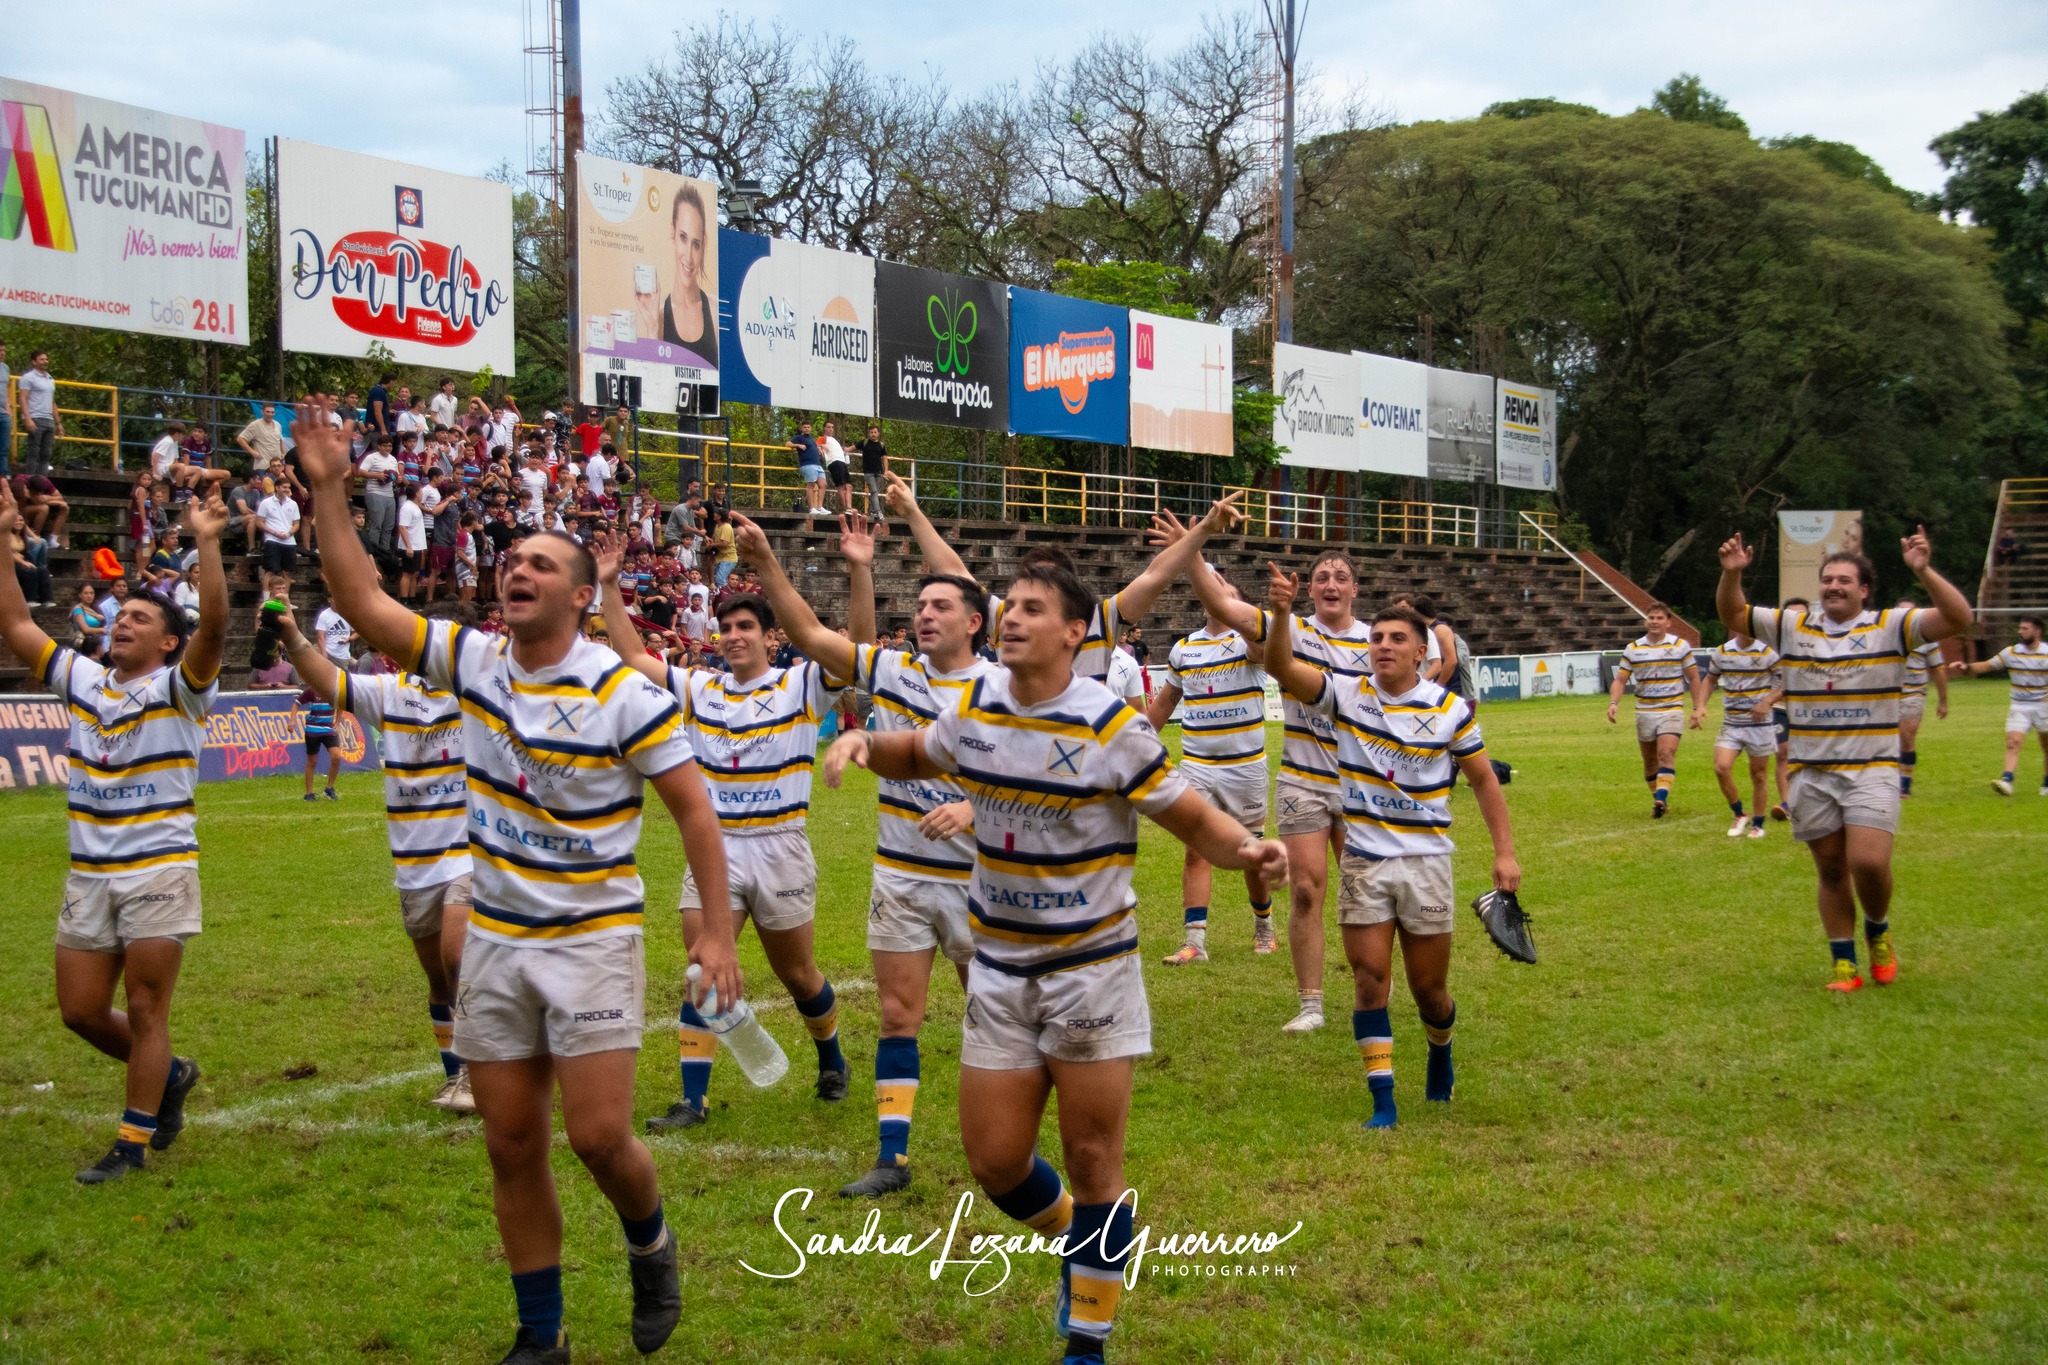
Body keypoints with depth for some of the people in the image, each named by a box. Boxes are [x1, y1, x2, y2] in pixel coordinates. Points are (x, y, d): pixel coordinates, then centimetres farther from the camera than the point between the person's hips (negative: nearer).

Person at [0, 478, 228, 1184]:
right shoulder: (83, 680, 10)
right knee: (81, 1011, 8)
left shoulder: (179, 688, -4)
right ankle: (169, 1075, 32)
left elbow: (214, 626, -22)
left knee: (145, 1012, -1)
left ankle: (133, 1142, 9)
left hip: (159, 874, -6)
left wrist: (207, 543, -31)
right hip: (89, 877, 6)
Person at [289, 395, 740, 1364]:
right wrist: (329, 490, -9)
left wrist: (718, 930, -12)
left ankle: (649, 1246, 23)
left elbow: (692, 809, -8)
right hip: (494, 938, 4)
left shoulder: (624, 693, -11)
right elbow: (362, 603, -1)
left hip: (592, 938, -4)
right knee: (512, 1146, 5)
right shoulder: (472, 661, 2)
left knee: (598, 1136, -10)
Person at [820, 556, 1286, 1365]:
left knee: (1094, 1162, 1)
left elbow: (1193, 820, -10)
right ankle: (1075, 1240, 36)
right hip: (1000, 971, 4)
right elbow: (918, 756, 19)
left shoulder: (1111, 727, -16)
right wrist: (864, 741, -3)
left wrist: (1248, 850, -31)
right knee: (994, 1161, 4)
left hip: (1091, 971, -4)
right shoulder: (974, 705, -1)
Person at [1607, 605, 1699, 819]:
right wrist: (1613, 703, -13)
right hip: (1644, 711, 3)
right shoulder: (1633, 649, 4)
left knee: (1666, 754, -20)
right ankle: (1658, 802, 23)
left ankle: (1661, 799, -29)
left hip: (1672, 710, -3)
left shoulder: (1680, 645, 0)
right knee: (1650, 761, 8)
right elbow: (1620, 679, 4)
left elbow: (1693, 678, 6)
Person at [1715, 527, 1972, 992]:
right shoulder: (1791, 626, 8)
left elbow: (1958, 618, -12)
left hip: (1871, 771, -3)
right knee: (1831, 869, 7)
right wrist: (1731, 573, -7)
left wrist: (1924, 572, -26)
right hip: (1810, 774, 3)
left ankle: (1878, 931, 15)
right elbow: (1732, 615, 12)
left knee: (1868, 862, -15)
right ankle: (1844, 962, 19)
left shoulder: (1891, 626, -1)